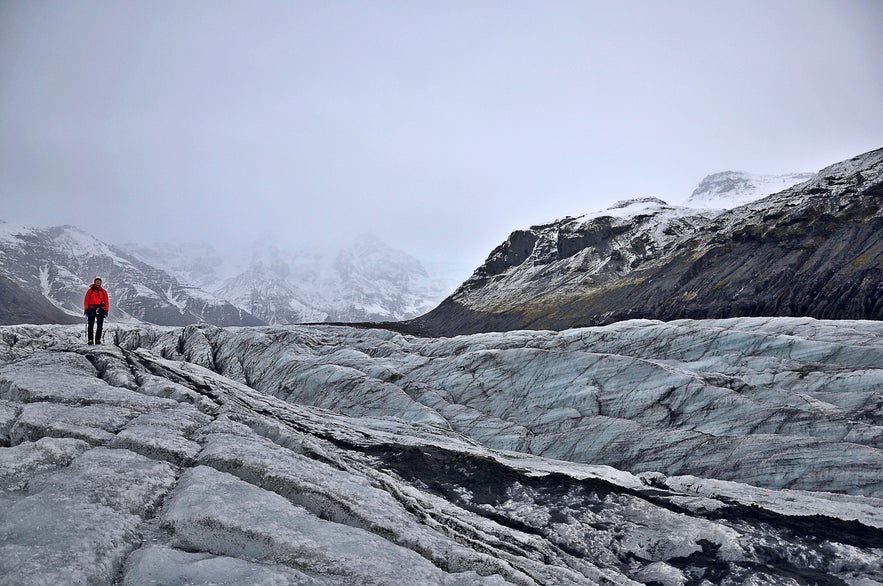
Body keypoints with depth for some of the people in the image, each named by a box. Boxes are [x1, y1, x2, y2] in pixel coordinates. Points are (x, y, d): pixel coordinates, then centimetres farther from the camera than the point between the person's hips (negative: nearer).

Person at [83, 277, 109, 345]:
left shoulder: (103, 291, 11)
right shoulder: (90, 291, 6)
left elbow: (106, 301, 10)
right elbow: (86, 300, 5)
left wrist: (106, 310, 3)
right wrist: (86, 309, -3)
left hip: (100, 310, 1)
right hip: (91, 309, -1)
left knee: (100, 325, -1)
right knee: (91, 325, -3)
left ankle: (98, 339, 2)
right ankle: (90, 340, -3)